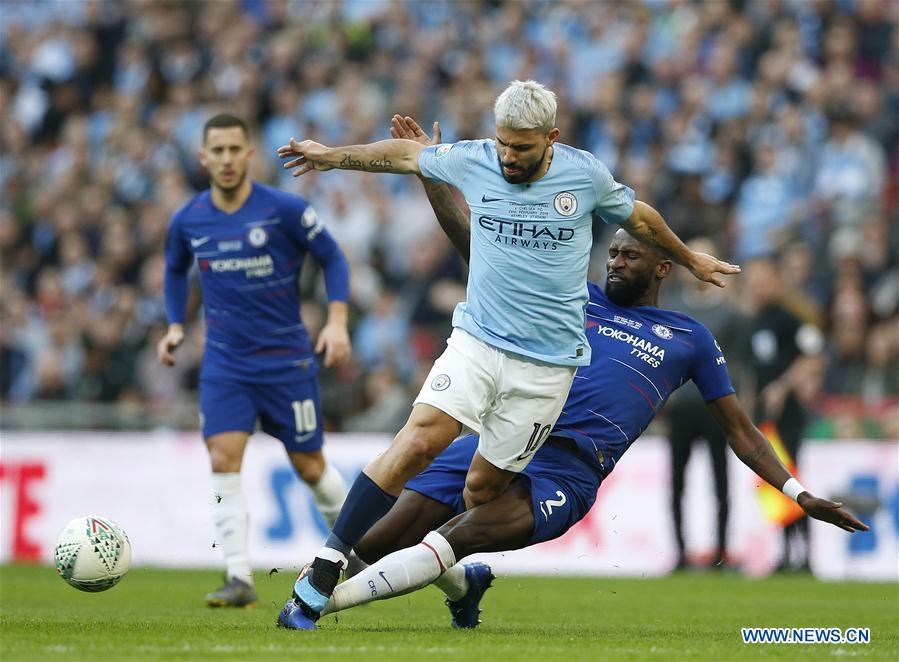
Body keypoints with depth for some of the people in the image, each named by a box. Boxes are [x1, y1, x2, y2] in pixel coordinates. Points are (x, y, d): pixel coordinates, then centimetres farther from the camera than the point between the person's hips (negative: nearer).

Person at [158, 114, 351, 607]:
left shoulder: (285, 210, -11)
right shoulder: (187, 221, 0)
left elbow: (332, 258, -1)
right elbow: (175, 271, 20)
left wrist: (337, 321, -13)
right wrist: (175, 325, 7)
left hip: (287, 359, -2)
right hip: (224, 363, 2)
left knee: (309, 466, 6)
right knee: (223, 460, -15)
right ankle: (240, 580, -15)